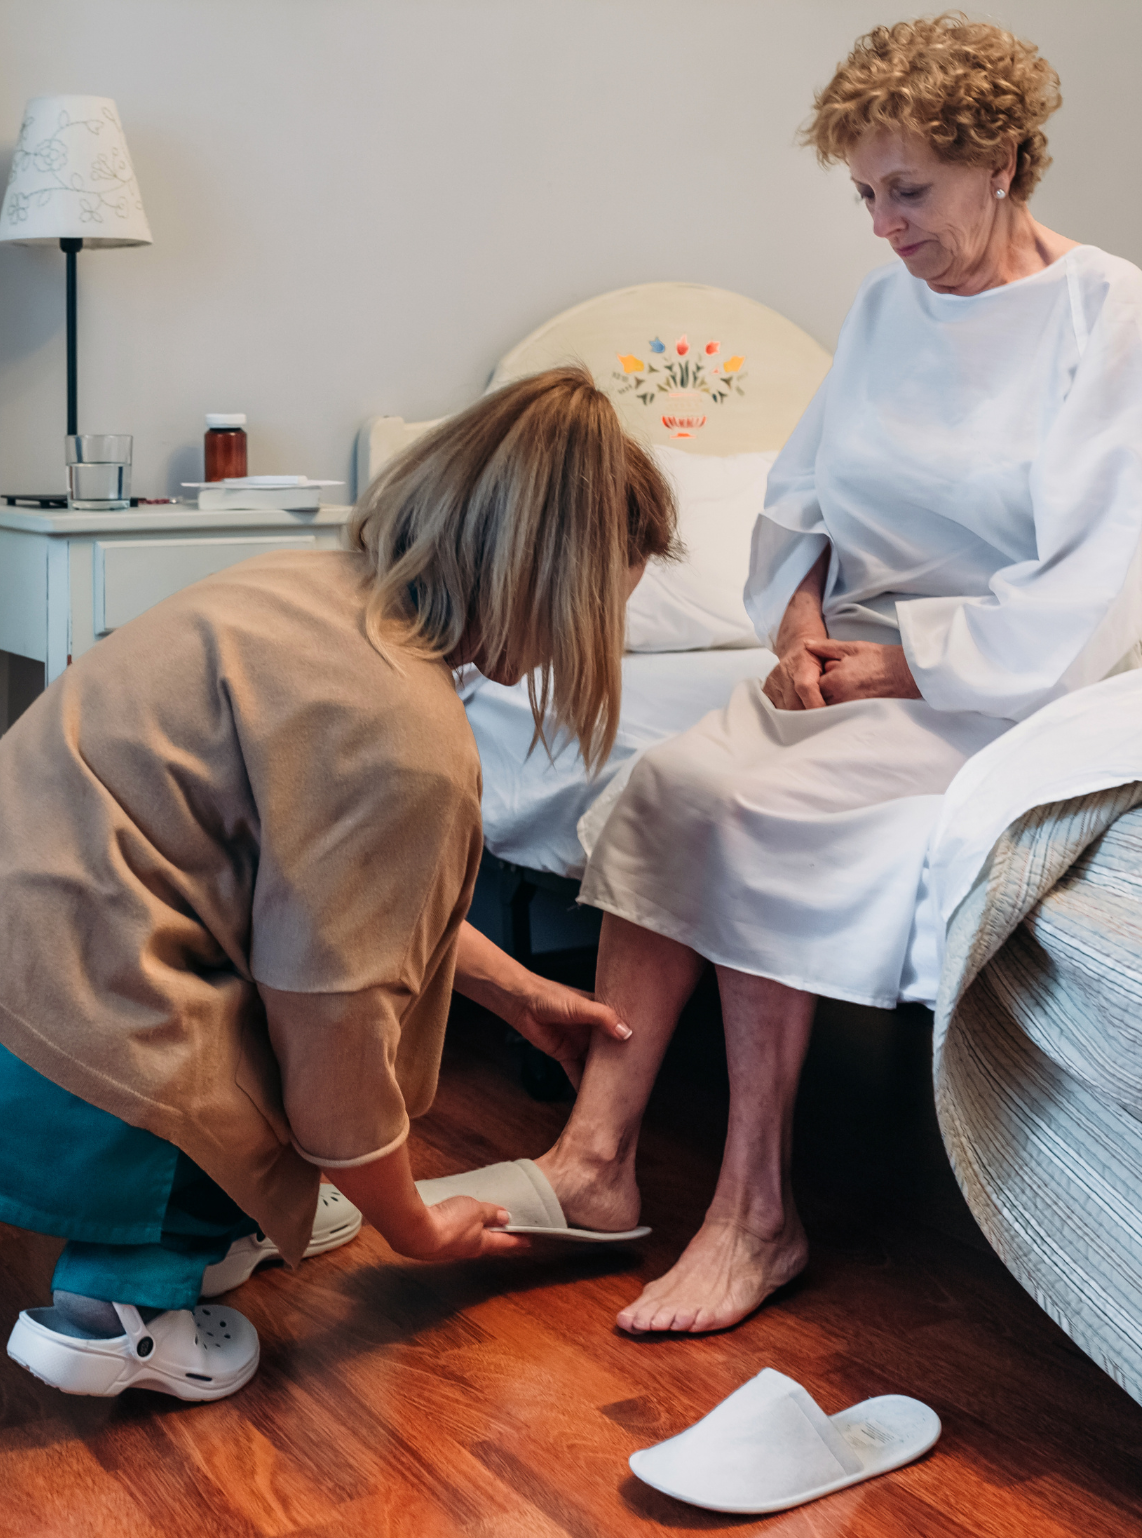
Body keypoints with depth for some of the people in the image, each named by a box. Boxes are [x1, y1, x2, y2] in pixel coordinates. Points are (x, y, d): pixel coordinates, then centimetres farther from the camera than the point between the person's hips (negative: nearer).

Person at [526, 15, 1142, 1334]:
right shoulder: (887, 304, 11)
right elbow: (800, 496, 16)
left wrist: (892, 664, -16)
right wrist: (800, 619, -4)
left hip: (1003, 684, -6)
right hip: (862, 655, 6)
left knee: (754, 807, -28)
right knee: (670, 782, -20)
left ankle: (756, 1212, -17)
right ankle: (592, 1157, -20)